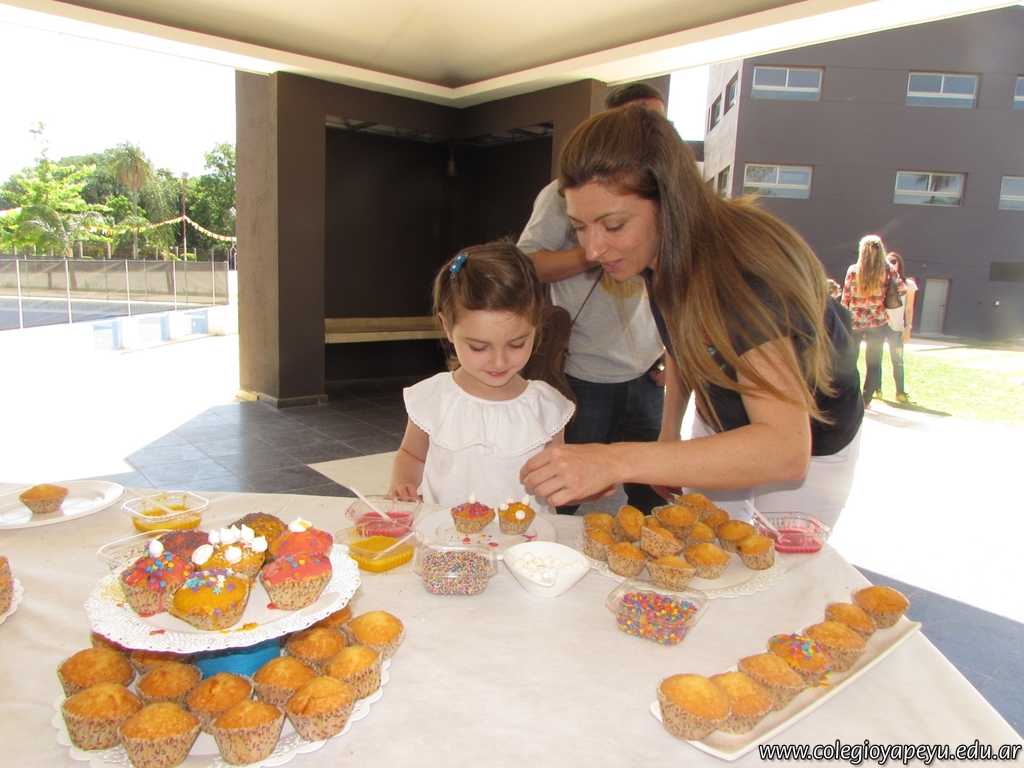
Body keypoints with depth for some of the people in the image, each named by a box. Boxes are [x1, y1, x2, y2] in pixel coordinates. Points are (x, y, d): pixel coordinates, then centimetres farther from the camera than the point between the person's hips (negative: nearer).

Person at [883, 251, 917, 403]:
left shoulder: (908, 285, 5)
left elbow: (909, 308, 6)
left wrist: (908, 328, -1)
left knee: (897, 359, -1)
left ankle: (900, 392, 4)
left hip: (896, 327, 0)